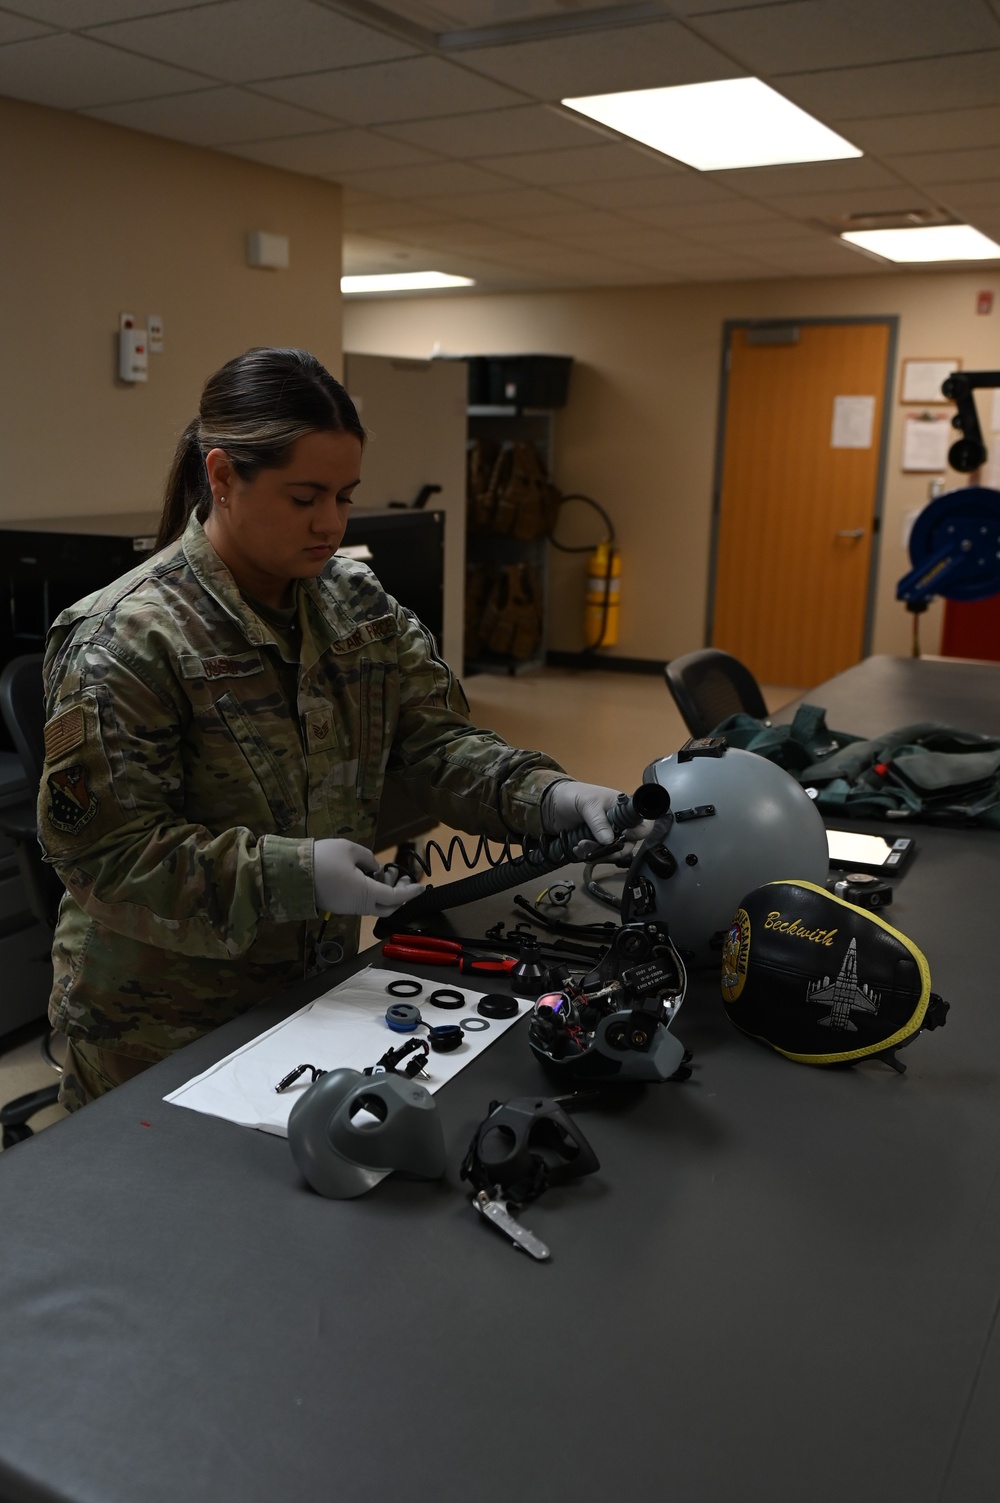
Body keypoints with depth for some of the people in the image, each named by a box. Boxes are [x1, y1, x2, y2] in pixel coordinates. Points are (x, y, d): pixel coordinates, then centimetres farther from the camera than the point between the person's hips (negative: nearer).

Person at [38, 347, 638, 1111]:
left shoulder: (357, 604, -1)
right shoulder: (127, 643, -20)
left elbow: (435, 739, -3)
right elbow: (103, 852, -21)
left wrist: (546, 792, -21)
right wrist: (291, 873, -30)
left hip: (317, 984, 6)